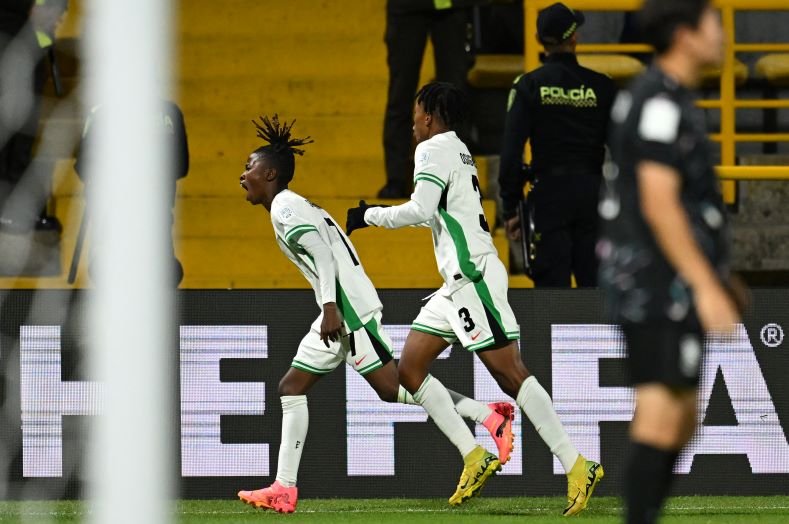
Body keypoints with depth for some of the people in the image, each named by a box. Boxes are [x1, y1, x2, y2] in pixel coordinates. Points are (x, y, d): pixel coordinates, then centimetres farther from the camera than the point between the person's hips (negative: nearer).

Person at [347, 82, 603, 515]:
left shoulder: (434, 149, -7)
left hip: (473, 276, -10)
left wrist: (371, 215, -5)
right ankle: (474, 457, 4)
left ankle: (576, 466, -15)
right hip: (459, 282, 10)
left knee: (508, 372, -13)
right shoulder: (458, 151, 22)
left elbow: (421, 210, -19)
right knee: (410, 366, 8)